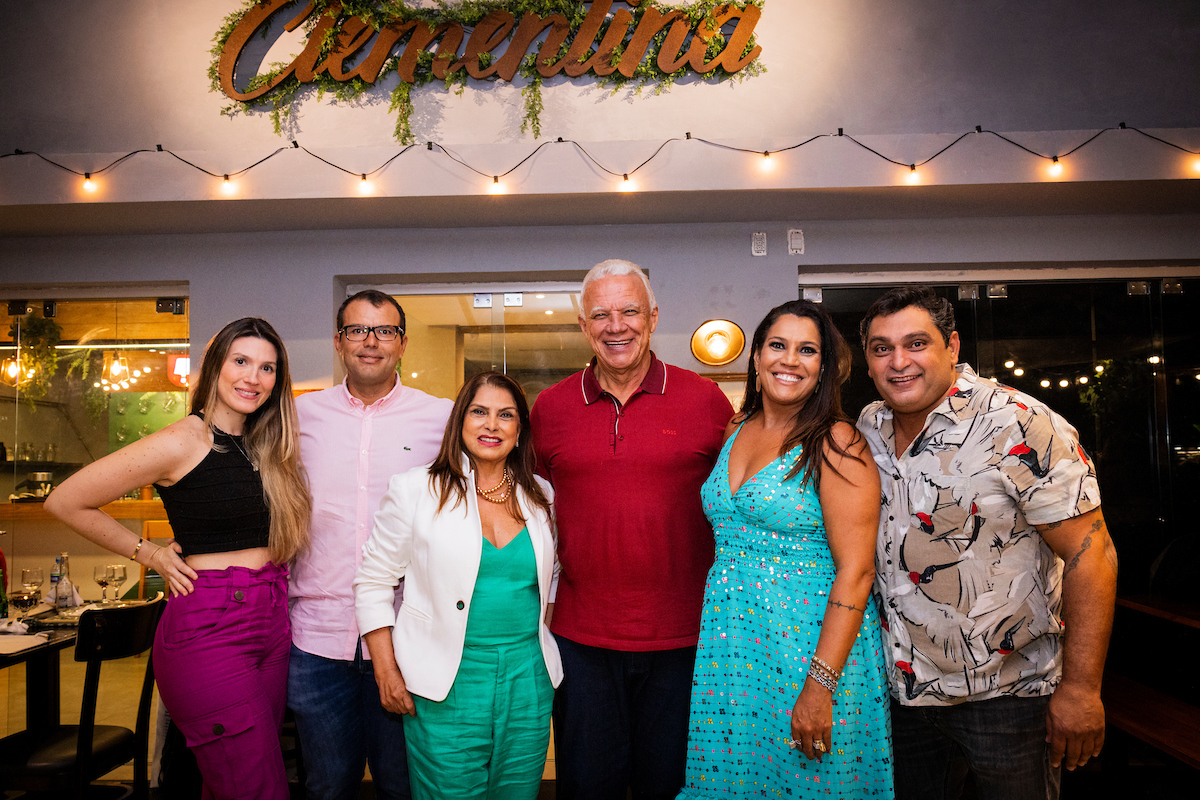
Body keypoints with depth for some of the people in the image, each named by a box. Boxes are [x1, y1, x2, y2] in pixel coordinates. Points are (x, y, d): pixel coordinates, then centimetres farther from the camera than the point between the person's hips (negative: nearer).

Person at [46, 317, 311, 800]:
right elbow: (65, 503, -4)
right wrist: (150, 555, 0)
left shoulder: (270, 448, 10)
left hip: (272, 627, 6)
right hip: (207, 628, -6)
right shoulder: (181, 443, -9)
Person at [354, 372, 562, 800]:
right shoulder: (416, 489, -5)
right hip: (447, 684, -3)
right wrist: (386, 672, -5)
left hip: (528, 679, 4)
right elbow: (373, 581, -2)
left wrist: (549, 657, 10)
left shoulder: (541, 496, 6)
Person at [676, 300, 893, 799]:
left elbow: (855, 572, -15)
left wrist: (820, 686, -20)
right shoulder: (736, 431, 9)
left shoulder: (835, 443, -10)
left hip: (809, 641, -5)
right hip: (727, 644, 6)